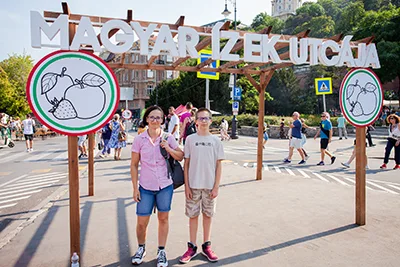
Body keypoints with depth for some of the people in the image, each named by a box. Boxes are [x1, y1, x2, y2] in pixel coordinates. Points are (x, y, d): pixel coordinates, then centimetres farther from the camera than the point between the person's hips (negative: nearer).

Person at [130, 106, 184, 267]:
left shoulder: (168, 138, -2)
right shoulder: (139, 139, -4)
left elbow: (181, 157, 3)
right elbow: (134, 165, 0)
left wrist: (169, 149, -15)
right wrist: (135, 188, -4)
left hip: (165, 186, 1)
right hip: (145, 187, 0)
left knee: (163, 218, 13)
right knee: (142, 222, 7)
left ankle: (161, 251, 31)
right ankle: (141, 248, 35)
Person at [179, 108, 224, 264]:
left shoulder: (216, 141, 0)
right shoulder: (190, 139, -1)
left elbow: (219, 165, 1)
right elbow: (186, 163, 0)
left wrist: (216, 186, -4)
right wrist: (186, 185, -4)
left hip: (210, 185, 1)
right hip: (193, 185, 0)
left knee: (208, 215, 12)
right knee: (193, 215, 9)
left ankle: (206, 246, 28)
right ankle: (192, 247, 24)